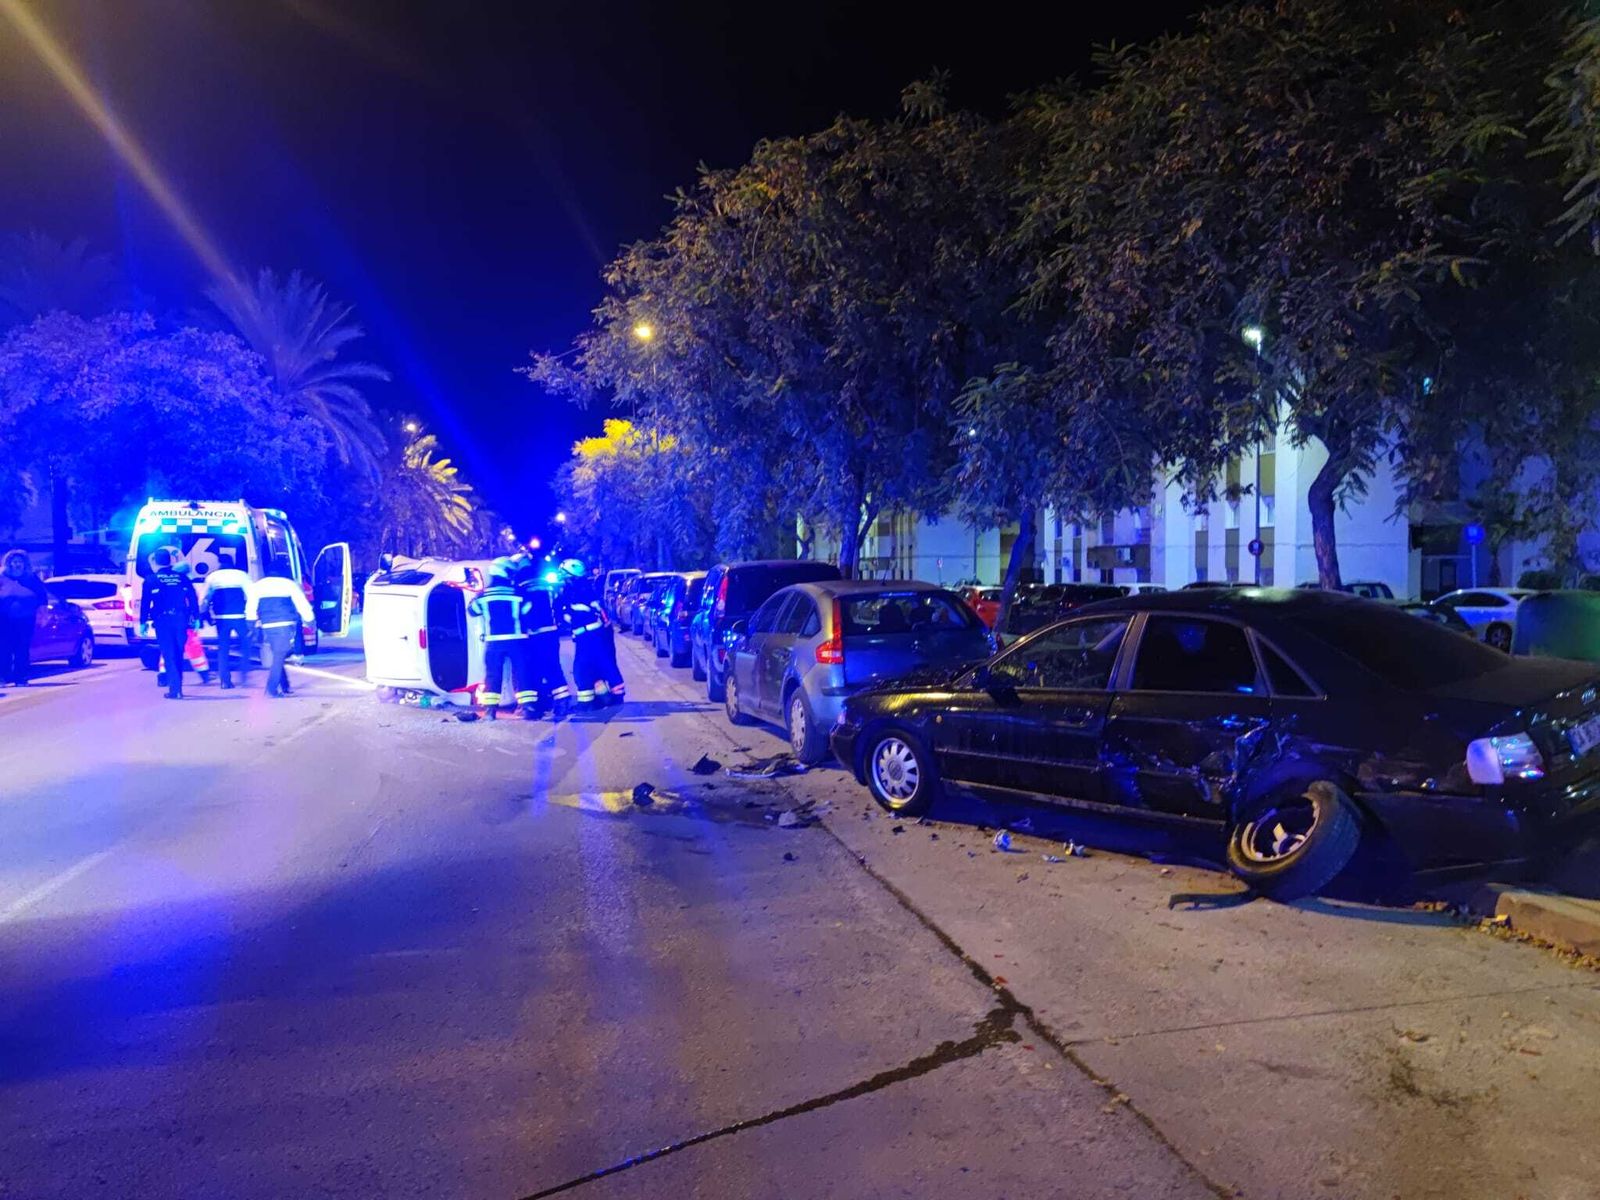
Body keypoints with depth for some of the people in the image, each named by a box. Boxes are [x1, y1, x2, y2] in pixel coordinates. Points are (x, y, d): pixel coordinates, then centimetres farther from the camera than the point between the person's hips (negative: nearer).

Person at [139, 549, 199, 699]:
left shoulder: (151, 579, 3)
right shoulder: (181, 577, 9)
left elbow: (145, 602, 0)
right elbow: (193, 598, 7)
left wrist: (143, 622, 3)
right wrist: (195, 617, 10)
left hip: (162, 620, -2)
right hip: (181, 619, 2)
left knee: (168, 654, -2)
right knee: (178, 654, 14)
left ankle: (175, 689, -10)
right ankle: (176, 684, 21)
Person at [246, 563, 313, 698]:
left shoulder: (256, 585, 13)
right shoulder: (289, 584, 5)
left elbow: (250, 608, 10)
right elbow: (302, 605, 5)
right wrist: (309, 621, 14)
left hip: (267, 627, 3)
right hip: (285, 626, -3)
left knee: (277, 657, 15)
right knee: (279, 658, -2)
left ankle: (285, 687, 15)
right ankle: (272, 688, -8)